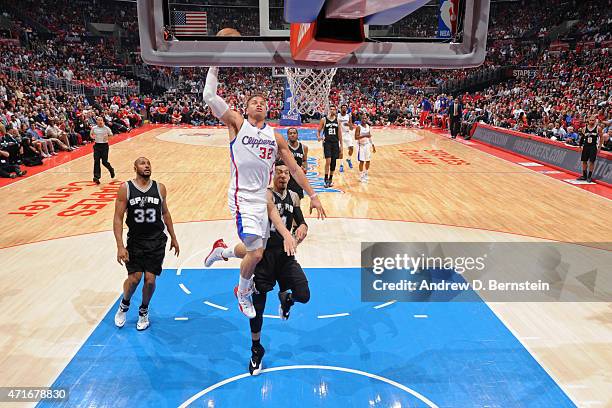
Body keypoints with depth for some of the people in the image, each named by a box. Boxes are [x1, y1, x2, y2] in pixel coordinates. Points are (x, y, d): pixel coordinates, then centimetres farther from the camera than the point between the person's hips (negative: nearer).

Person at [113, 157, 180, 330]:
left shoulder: (160, 188, 0)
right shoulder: (125, 188, -7)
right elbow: (118, 218, -8)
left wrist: (173, 238, 14)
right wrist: (120, 247, -15)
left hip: (157, 241, 1)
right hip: (135, 240, -1)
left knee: (150, 279, -2)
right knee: (134, 278, -8)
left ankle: (143, 311, 27)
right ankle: (124, 305, 26)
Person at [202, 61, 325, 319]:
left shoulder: (276, 137, 11)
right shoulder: (237, 123, 0)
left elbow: (294, 169, 13)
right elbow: (209, 97, -10)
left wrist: (312, 195, 10)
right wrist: (215, 66, -7)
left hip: (262, 198, 6)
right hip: (242, 198, -6)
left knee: (255, 251, 13)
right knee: (256, 252, -11)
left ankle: (220, 251, 41)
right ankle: (242, 293, 17)